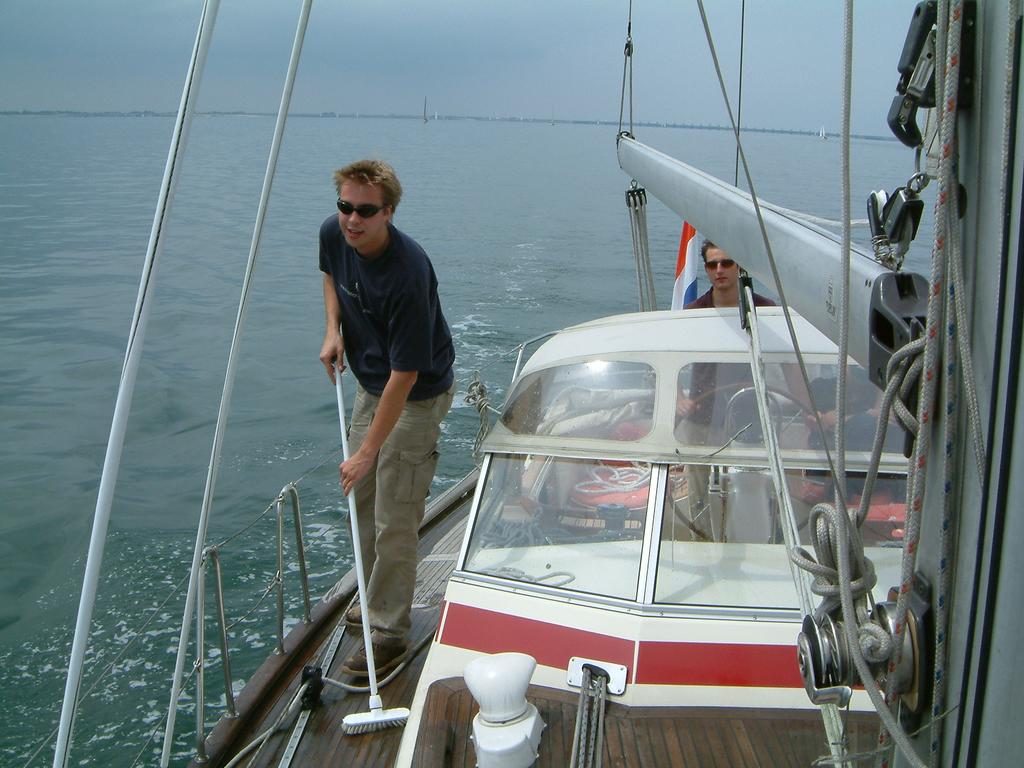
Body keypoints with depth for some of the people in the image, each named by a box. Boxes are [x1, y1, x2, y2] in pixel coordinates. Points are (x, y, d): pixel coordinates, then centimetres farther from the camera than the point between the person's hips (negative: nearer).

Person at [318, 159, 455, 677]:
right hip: (370, 383, 8)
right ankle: (375, 599, 36)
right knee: (361, 496, 18)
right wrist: (333, 330, -1)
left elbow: (405, 376, -30)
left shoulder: (407, 274, -34)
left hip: (416, 396, -8)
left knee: (394, 519, -5)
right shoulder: (333, 234, -11)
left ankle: (389, 633, 9)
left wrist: (369, 449, -27)